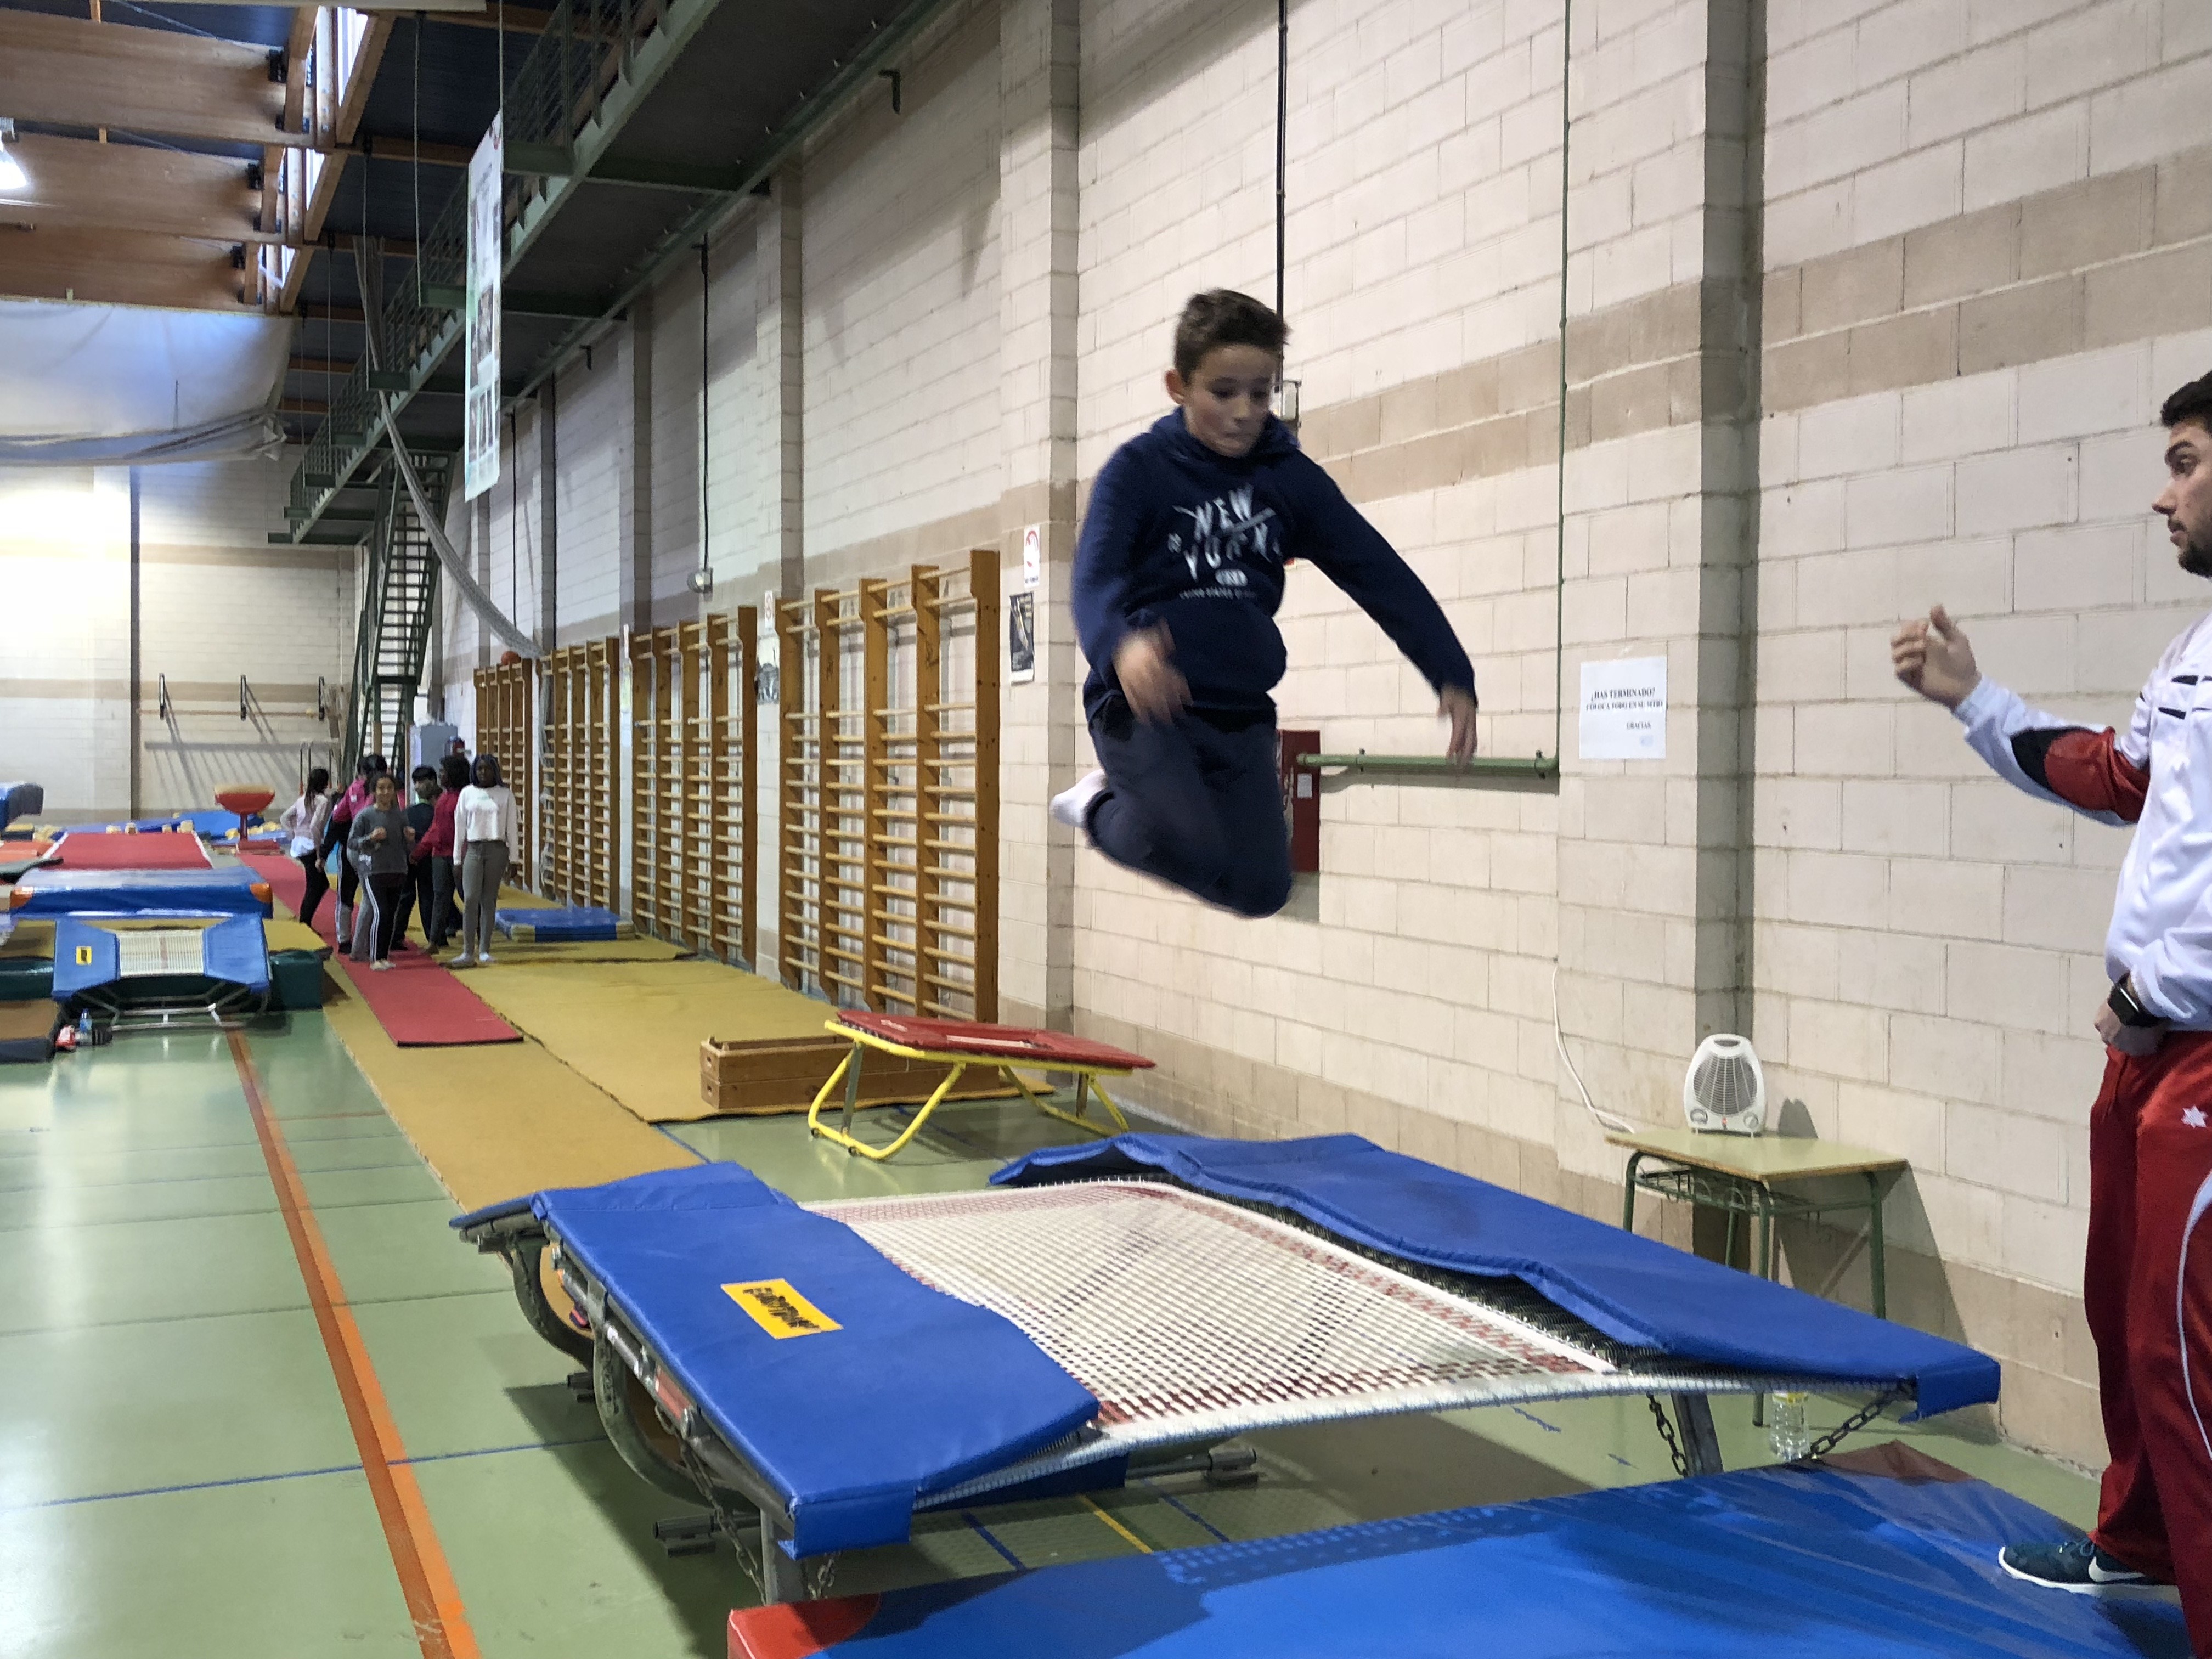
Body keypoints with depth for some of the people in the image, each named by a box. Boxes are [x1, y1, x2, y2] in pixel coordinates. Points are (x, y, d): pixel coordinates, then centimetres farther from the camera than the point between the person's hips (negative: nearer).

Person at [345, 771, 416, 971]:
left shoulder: (400, 815, 8)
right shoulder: (365, 815, -4)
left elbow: (406, 847, 15)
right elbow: (351, 843, -2)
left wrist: (410, 839, -7)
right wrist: (370, 838, -18)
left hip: (398, 872, 4)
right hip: (374, 872, -4)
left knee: (392, 916, 6)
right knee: (380, 913, -13)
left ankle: (385, 956, 16)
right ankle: (375, 958, -6)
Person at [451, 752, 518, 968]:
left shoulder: (505, 794, 5)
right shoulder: (467, 793, 8)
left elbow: (511, 827, 6)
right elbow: (460, 827, 10)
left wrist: (512, 859, 2)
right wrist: (458, 859, 7)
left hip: (497, 850, -1)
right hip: (473, 849, 1)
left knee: (489, 900, 2)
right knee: (470, 899, -8)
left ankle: (484, 951, 8)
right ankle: (468, 952, -8)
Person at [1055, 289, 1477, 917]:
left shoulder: (1291, 477, 5)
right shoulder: (1140, 468, -6)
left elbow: (1381, 574, 0)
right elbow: (1094, 576, -21)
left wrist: (1452, 676, -13)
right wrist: (1122, 644, -44)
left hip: (1243, 714, 5)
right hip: (1143, 702, -4)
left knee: (1261, 892, -1)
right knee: (1197, 856, -26)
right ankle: (1103, 807, 7)